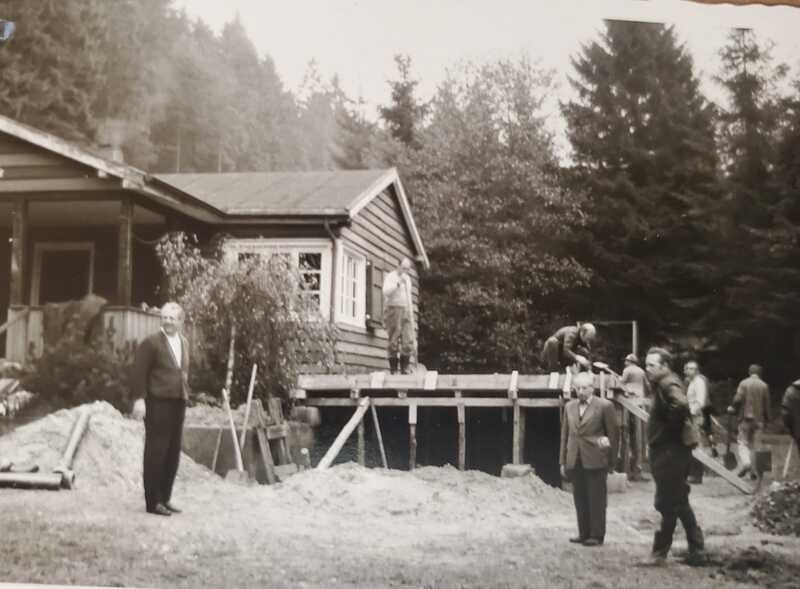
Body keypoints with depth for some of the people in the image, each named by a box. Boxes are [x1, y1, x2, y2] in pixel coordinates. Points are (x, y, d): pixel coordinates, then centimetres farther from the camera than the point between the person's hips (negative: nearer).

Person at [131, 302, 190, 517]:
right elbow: (139, 372, -10)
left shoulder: (184, 343, 14)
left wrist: (185, 394, 15)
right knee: (155, 452, -2)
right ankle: (153, 501, 4)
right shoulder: (151, 342, -7)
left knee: (173, 453, 11)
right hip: (158, 403, -7)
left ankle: (165, 498, 20)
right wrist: (140, 399, -14)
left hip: (178, 403, 7)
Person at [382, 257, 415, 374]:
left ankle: (405, 369, -2)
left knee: (408, 342, -6)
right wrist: (398, 283, -27)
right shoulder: (390, 277, -5)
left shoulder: (407, 278, 16)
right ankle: (393, 371, -3)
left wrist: (411, 315, 18)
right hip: (393, 310, -6)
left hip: (406, 312, 6)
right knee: (394, 342, -7)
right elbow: (386, 292, -22)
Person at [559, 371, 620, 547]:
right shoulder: (569, 407, 12)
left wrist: (611, 461, -1)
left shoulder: (605, 406, -3)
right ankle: (584, 533, 15)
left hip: (595, 461, -5)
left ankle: (597, 535, 6)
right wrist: (563, 461, 10)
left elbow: (613, 434, -1)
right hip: (574, 461, 5)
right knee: (580, 500, 8)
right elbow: (565, 435, 14)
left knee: (596, 500, 0)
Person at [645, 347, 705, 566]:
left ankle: (660, 551, 4)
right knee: (679, 504, 15)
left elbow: (681, 405, -34)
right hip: (666, 452, 11)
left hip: (670, 453, -11)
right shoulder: (662, 385, 14)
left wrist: (672, 428, -22)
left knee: (669, 504, -3)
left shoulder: (669, 385, -15)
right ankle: (696, 551, 22)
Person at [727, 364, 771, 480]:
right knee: (755, 444, 9)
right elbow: (766, 404, 2)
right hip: (759, 418, 2)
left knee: (743, 442, 6)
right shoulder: (764, 385, 1)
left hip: (745, 417, -2)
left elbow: (738, 399, -11)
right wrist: (766, 419, 11)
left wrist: (732, 408, 7)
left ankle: (745, 463, -19)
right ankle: (754, 471, 7)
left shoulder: (744, 383, -4)